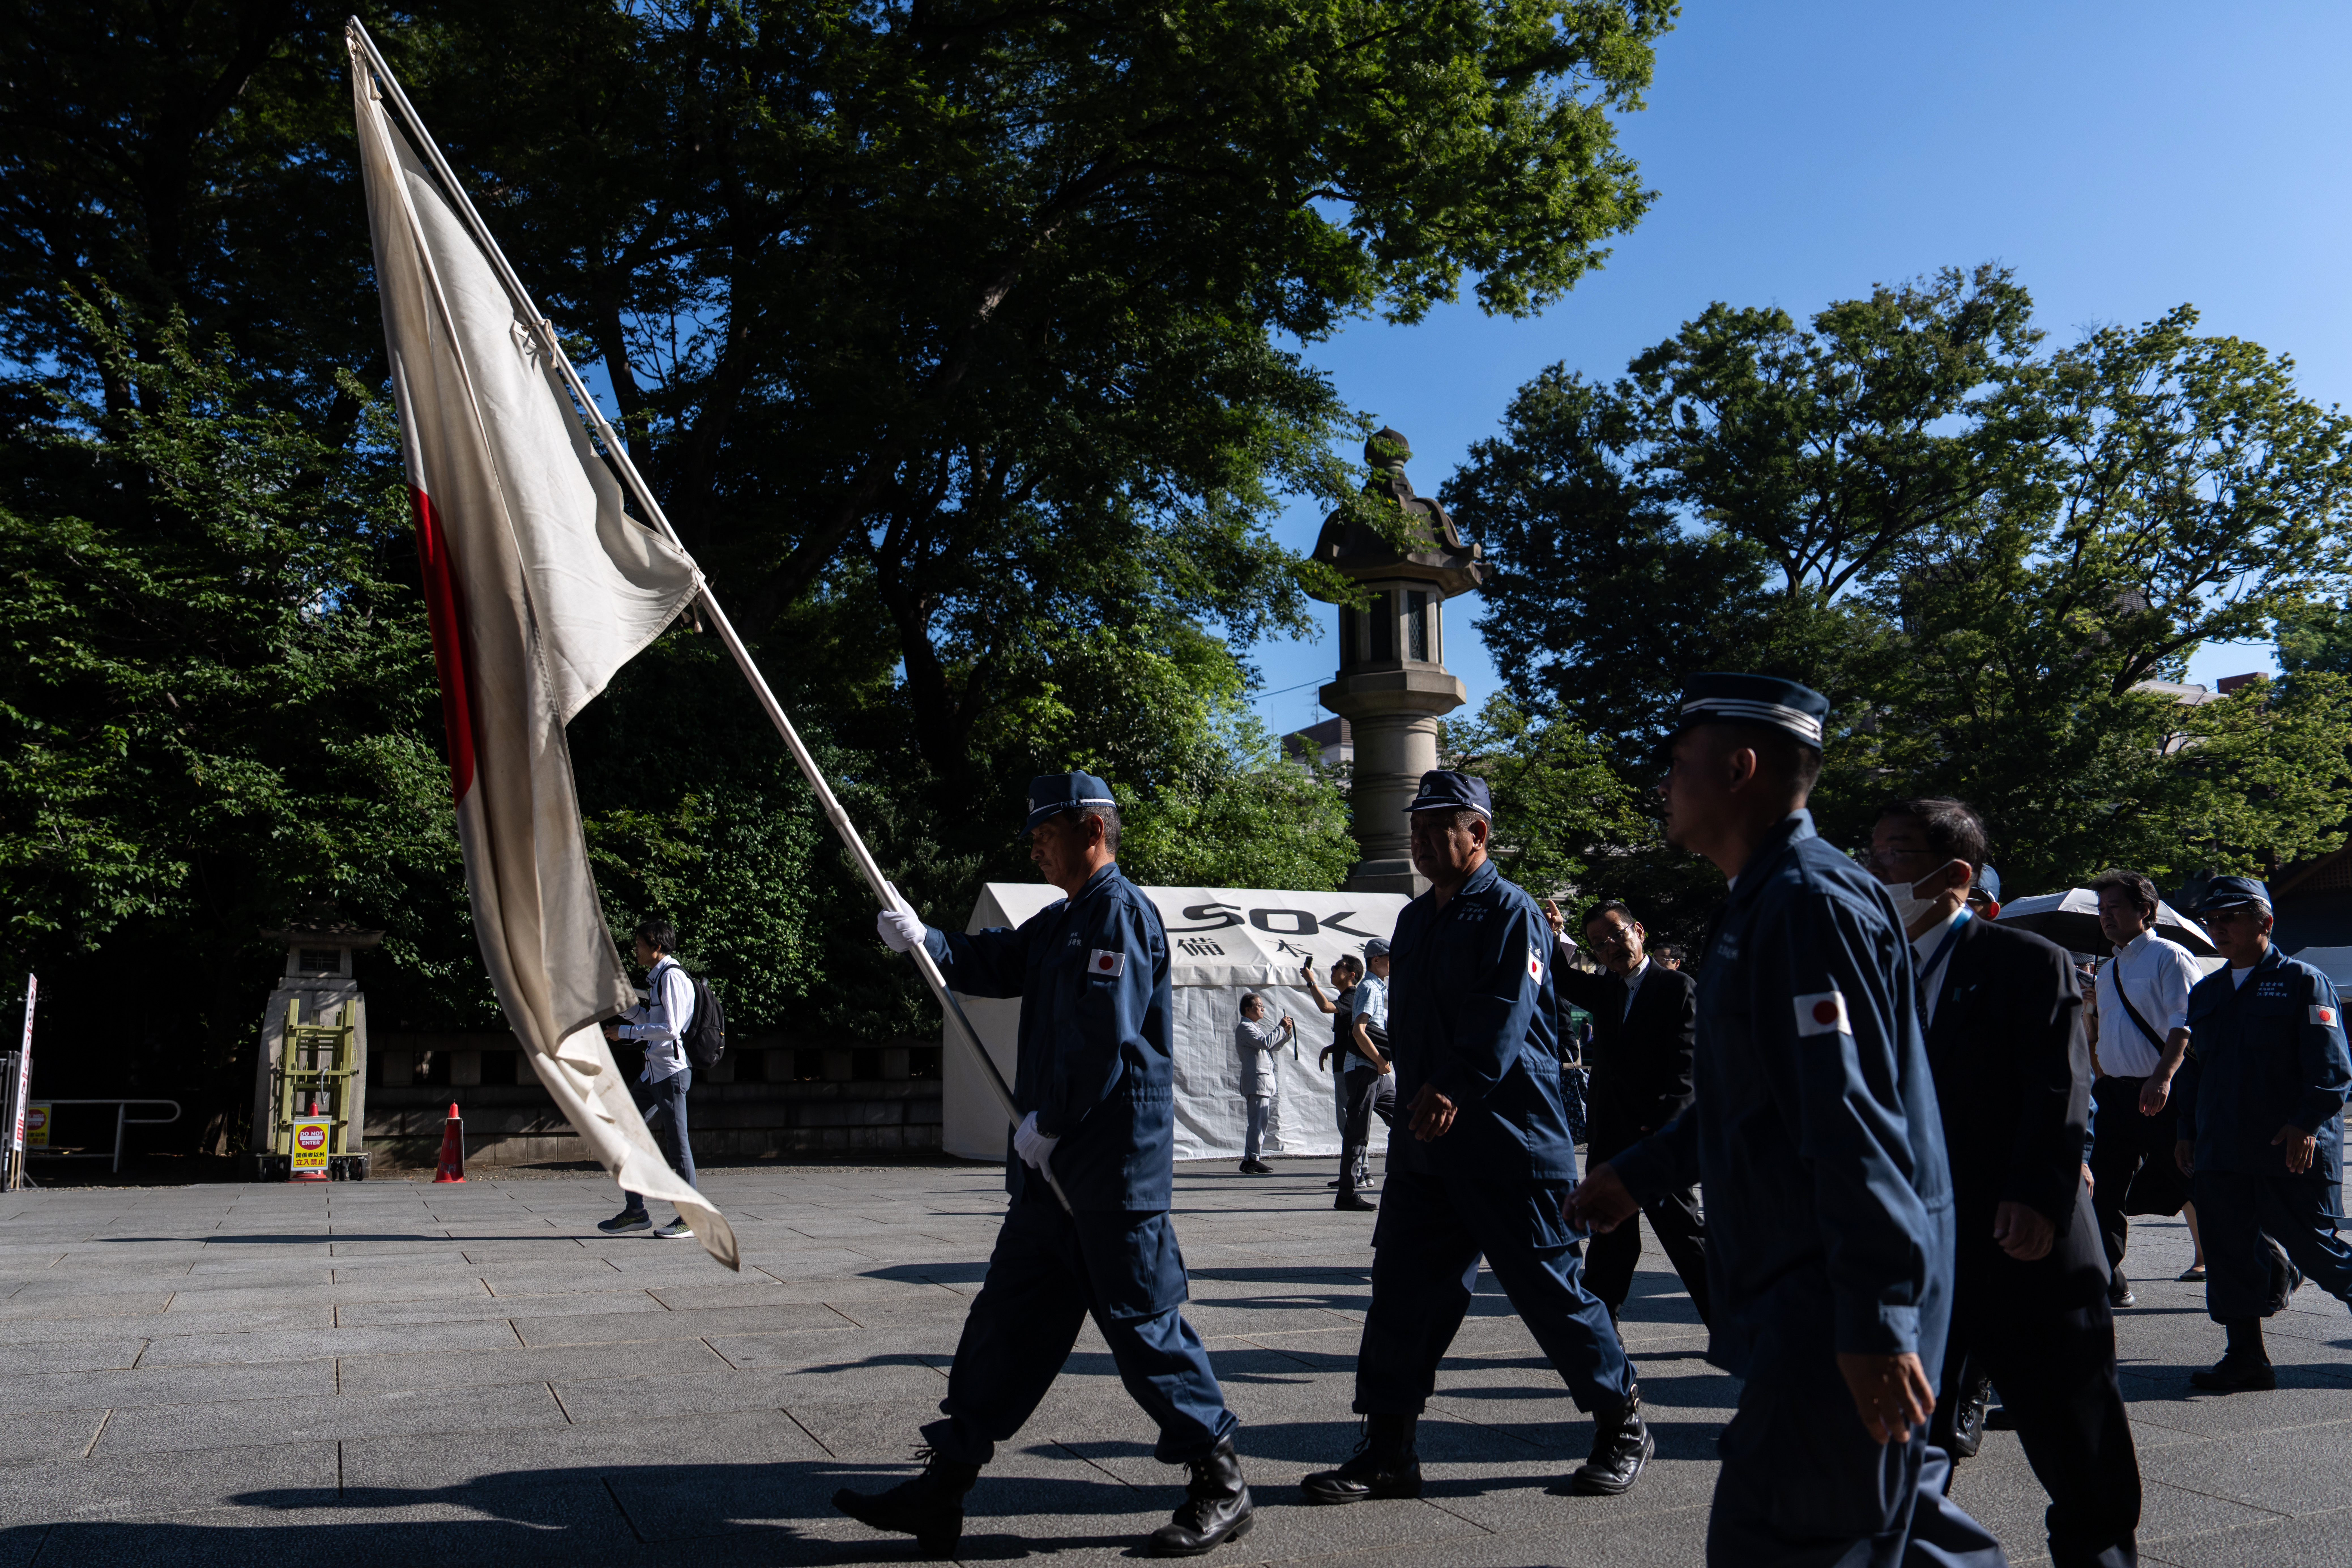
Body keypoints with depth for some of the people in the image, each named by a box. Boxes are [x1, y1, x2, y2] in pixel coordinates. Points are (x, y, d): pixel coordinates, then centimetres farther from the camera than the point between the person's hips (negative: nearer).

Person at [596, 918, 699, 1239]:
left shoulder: (673, 977, -13)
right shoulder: (657, 977, 17)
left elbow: (671, 1029, -21)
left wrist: (625, 1032, -15)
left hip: (672, 1071, -10)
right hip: (653, 1071, 10)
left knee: (676, 1144, -4)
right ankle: (635, 1211, 15)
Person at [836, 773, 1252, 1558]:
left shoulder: (1120, 912, -13)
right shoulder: (1062, 920, 18)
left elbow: (1107, 1041, -20)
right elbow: (992, 963, 14)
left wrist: (1046, 1124, -13)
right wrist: (921, 937, -3)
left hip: (1112, 1167, -10)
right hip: (1054, 1166, 10)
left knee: (1142, 1322, -1)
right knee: (1005, 1320, 11)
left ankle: (1221, 1485, 15)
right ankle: (942, 1490, 18)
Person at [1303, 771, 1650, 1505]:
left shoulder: (1511, 913, -8)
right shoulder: (1414, 920, 16)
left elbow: (1506, 1017, -21)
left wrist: (1455, 1088, -32)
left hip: (1509, 1141, -7)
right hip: (1425, 1142, 7)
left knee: (1549, 1287, 3)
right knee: (1403, 1291, 4)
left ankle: (1623, 1425, 24)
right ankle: (1387, 1452, 11)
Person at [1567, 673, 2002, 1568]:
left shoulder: (1812, 903, -19)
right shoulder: (1763, 903, 14)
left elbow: (1856, 1121, -25)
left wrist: (1878, 1322, -27)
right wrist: (1639, 1174, 24)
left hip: (1837, 1303, -10)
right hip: (1799, 1286, 10)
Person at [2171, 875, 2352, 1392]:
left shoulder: (2303, 982, -1)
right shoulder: (2205, 993, 16)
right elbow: (2192, 1067, 20)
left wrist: (2307, 1123, -17)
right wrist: (2188, 1132, 14)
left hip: (2293, 1151, -5)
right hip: (2224, 1153, 6)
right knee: (2230, 1253, 5)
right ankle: (2246, 1358, 12)